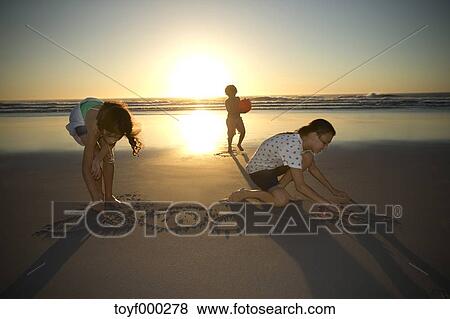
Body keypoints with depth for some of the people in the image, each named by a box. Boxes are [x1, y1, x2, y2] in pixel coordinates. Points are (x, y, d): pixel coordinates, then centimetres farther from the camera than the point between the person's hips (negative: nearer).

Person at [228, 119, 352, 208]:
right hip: (258, 170, -9)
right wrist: (327, 202, -26)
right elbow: (300, 186, -32)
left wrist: (333, 190, 7)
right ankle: (243, 194, -10)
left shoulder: (304, 141, -6)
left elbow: (313, 168, 9)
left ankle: (278, 188, 1)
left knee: (308, 158, -5)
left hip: (274, 166, 9)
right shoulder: (293, 147, -34)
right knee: (282, 200, -32)